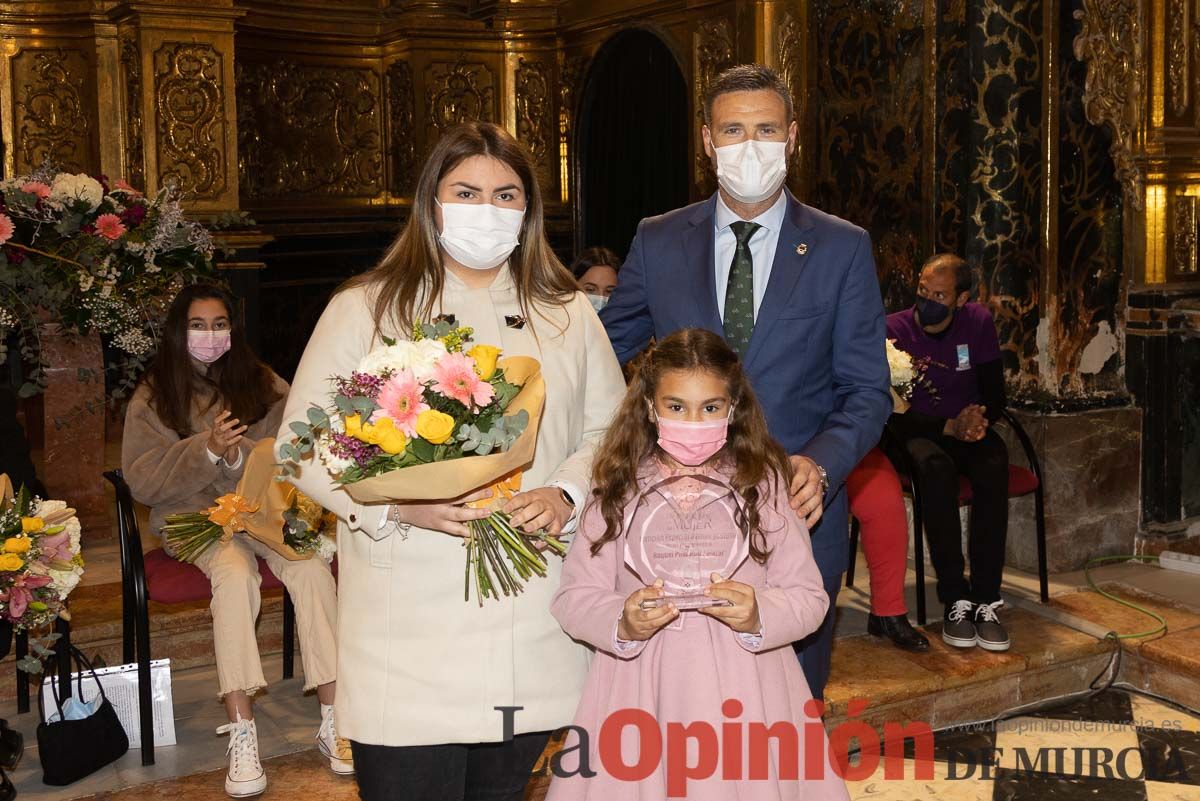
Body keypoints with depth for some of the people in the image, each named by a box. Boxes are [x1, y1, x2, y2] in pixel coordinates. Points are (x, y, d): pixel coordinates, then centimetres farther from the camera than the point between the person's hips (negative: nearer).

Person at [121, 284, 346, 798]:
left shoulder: (265, 386, 12)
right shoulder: (153, 398, 8)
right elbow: (142, 482, -2)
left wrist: (240, 455, -15)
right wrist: (207, 450, -14)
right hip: (194, 516, -2)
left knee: (312, 567, -29)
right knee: (234, 572, -35)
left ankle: (333, 721, -26)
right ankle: (242, 735, -35)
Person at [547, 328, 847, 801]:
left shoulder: (763, 485, 2)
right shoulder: (618, 488, 2)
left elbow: (809, 597, 0)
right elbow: (574, 596, 0)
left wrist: (757, 616, -19)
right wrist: (622, 624, -18)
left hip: (743, 692, 0)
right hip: (642, 693, 0)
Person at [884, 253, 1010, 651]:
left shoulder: (978, 323, 0)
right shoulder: (894, 329, -10)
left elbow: (995, 396, 3)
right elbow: (895, 413, -14)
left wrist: (979, 417, -20)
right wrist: (950, 427, -28)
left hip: (967, 427, 3)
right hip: (914, 434, -2)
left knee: (994, 464, -33)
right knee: (935, 466, -38)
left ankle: (986, 600, -32)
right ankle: (956, 599, -33)